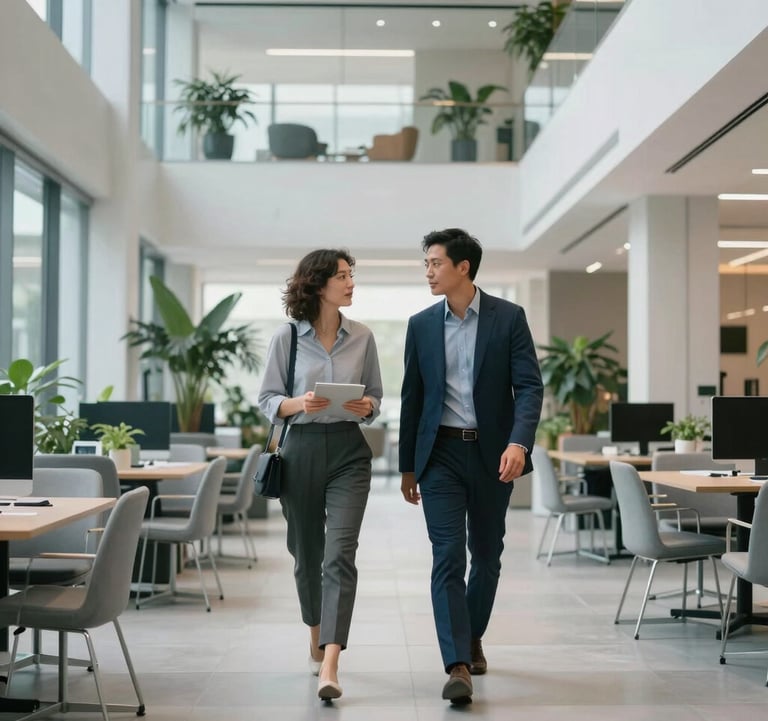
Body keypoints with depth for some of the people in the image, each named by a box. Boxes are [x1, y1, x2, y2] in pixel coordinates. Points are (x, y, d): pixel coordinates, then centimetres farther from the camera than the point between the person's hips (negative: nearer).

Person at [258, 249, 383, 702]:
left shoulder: (362, 337, 3)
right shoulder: (288, 338, -1)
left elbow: (376, 396, 11)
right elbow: (267, 400, 2)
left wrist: (368, 407, -12)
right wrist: (299, 403, -18)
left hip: (348, 451, 0)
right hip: (301, 449, 0)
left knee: (340, 553, -14)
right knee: (306, 553, 13)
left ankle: (329, 666, -18)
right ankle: (317, 638, 38)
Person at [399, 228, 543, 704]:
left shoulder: (509, 317, -3)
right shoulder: (421, 325, 5)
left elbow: (530, 386, -8)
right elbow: (412, 397, 10)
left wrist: (519, 442, -24)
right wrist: (407, 466, 11)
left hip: (492, 454, 0)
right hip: (441, 453, 1)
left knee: (487, 554, 13)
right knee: (448, 557, -9)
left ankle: (473, 637, 35)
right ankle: (458, 667, -11)